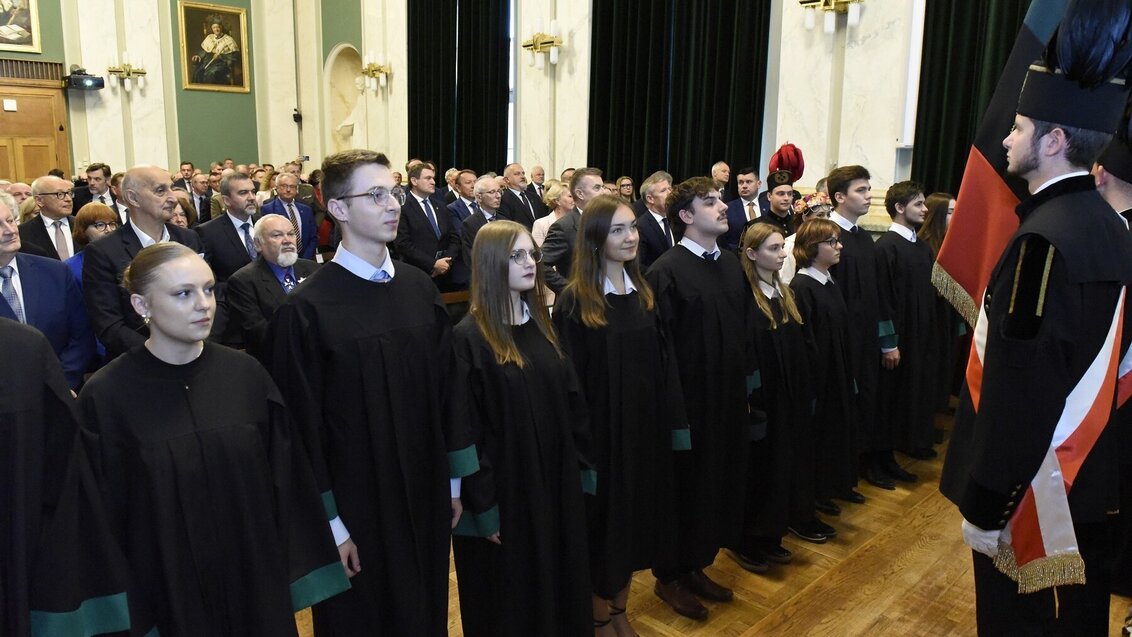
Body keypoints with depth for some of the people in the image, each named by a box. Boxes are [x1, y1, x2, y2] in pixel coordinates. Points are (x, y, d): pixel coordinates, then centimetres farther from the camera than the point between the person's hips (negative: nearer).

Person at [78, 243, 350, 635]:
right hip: (165, 591, -2)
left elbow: (285, 478, 0)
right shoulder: (107, 396, -12)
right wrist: (116, 605, -4)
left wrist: (291, 571, 2)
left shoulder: (246, 375, -6)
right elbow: (104, 512, -7)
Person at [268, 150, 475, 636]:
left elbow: (446, 389, 5)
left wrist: (455, 480, 7)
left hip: (426, 494, 5)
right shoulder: (306, 309, -17)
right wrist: (331, 523, -10)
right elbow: (305, 425, -13)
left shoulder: (420, 289, 0)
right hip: (355, 503, -4)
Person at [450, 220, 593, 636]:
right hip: (503, 489, -6)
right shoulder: (469, 338, -15)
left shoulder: (541, 324, 5)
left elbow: (571, 401, 9)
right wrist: (482, 504, -16)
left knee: (559, 582, 19)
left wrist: (581, 467, 7)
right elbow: (465, 430, -16)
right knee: (509, 598, 11)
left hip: (554, 481, 6)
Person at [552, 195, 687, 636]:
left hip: (645, 423, 6)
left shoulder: (643, 292, 5)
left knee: (636, 515, 16)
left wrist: (671, 420, 1)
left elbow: (663, 360, 6)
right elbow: (570, 379, -14)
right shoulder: (575, 301, -13)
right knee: (604, 519, 8)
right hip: (602, 430, -6)